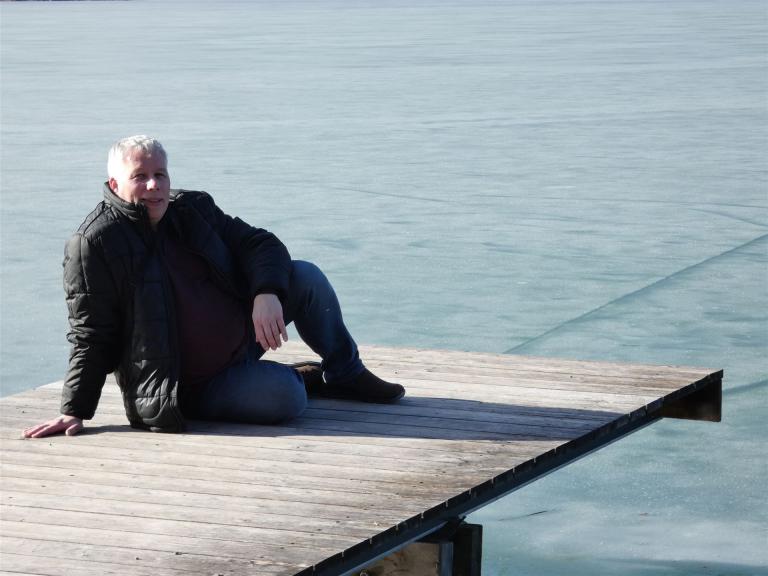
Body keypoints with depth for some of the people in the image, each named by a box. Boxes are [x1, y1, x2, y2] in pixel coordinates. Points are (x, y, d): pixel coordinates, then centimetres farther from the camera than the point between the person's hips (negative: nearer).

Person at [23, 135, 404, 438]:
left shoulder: (193, 209, 2)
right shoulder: (93, 247, -16)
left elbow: (260, 244, 2)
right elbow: (91, 338, -15)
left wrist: (266, 294, -20)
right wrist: (74, 412, -21)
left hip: (245, 334, 7)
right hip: (193, 387, -7)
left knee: (306, 276, -5)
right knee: (284, 396, -32)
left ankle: (346, 374, 15)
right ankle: (303, 377, 6)